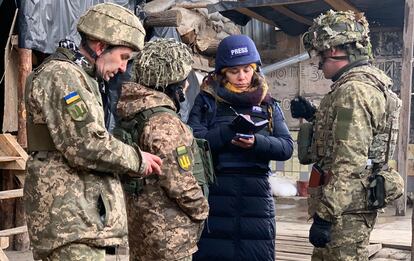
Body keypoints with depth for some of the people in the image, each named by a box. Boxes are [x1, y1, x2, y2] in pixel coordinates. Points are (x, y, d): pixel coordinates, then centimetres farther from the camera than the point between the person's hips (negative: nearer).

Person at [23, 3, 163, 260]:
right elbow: (86, 146, -22)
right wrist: (136, 159, -8)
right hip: (69, 215, -10)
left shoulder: (79, 77, 21)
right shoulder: (61, 75, -13)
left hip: (80, 210, 10)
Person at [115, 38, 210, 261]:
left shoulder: (130, 114, 8)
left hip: (136, 219, 9)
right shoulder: (164, 122, -20)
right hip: (168, 230, -9)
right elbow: (180, 181, -21)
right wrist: (201, 210, -5)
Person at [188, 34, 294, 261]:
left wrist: (256, 142, -15)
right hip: (215, 192, -2)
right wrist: (231, 130, -20)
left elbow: (286, 147, 3)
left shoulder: (267, 104, 13)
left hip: (257, 194, 2)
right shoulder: (207, 101, 5)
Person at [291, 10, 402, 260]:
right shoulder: (370, 81, 14)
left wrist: (324, 215, -24)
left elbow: (349, 164, -25)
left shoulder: (353, 90, -19)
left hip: (345, 208, -10)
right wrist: (314, 115, 15)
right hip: (356, 201, 10)